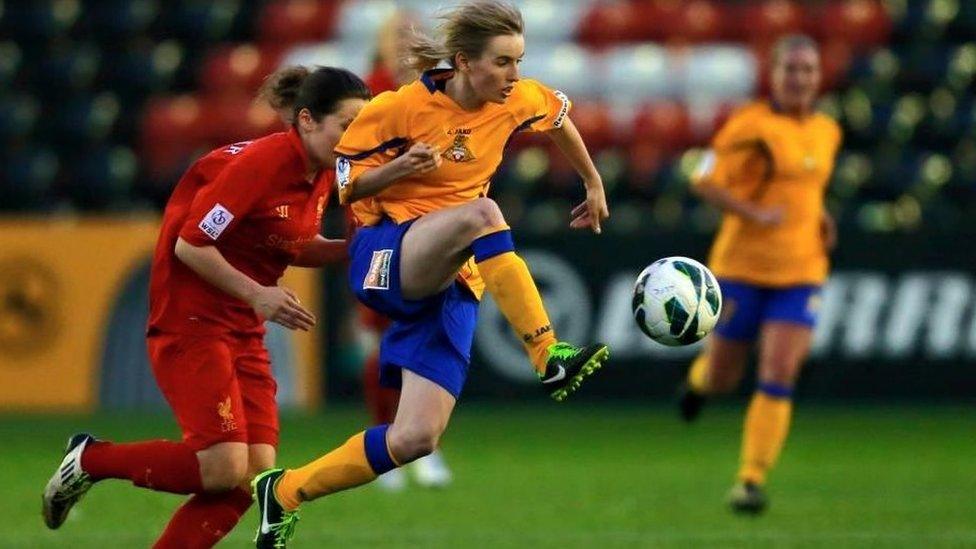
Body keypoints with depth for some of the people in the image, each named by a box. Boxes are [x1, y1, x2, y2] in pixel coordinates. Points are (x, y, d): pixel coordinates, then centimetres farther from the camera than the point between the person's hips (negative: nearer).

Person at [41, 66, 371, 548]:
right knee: (224, 468, -17)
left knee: (256, 473, -4)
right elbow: (190, 245, -19)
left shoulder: (323, 174, 5)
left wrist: (353, 249, 2)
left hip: (243, 330, 9)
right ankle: (90, 460, 4)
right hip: (190, 322, -9)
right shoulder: (259, 163, -21)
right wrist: (257, 295, -23)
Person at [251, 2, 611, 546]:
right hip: (388, 255, -5)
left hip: (451, 280, 5)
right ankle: (548, 358, -37)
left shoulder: (516, 101, 2)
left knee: (415, 439, -11)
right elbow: (345, 184, -4)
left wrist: (595, 185, 33)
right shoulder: (403, 108, -11)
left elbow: (560, 117, 25)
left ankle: (284, 492, 7)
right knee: (481, 212, -38)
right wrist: (399, 167, -23)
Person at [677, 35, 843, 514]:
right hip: (743, 267, -3)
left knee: (777, 380, -11)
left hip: (800, 275, 3)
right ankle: (700, 374, 45)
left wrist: (820, 216, 9)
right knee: (722, 380, 7)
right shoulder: (753, 125, -10)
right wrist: (755, 214, -23)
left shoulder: (827, 132, 10)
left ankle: (752, 480, -6)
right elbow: (704, 182, -13)